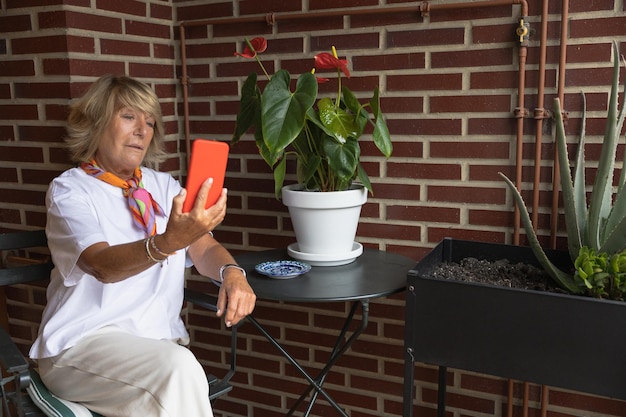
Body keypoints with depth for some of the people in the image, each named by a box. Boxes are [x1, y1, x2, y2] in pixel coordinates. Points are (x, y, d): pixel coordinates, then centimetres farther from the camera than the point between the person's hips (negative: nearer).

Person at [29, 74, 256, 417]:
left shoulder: (164, 187, 12)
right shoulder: (69, 190, -4)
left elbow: (204, 248, 2)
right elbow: (103, 265, -22)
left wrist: (231, 272, -22)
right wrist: (167, 243, -42)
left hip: (159, 339, 5)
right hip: (84, 343, -4)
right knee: (179, 368, -30)